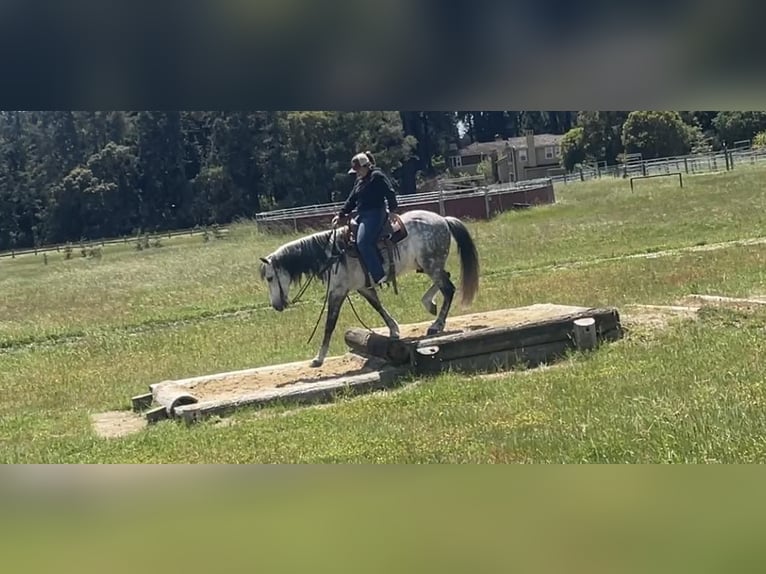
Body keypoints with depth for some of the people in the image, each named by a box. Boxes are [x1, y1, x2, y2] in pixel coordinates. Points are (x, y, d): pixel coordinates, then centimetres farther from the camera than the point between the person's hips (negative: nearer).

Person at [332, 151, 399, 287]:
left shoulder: (377, 176, -8)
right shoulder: (359, 180, 19)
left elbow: (390, 194, -13)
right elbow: (351, 200, 20)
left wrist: (393, 210, -19)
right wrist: (340, 214, 12)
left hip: (375, 215, -10)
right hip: (362, 216, 10)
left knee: (363, 242, -25)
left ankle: (379, 275, -24)